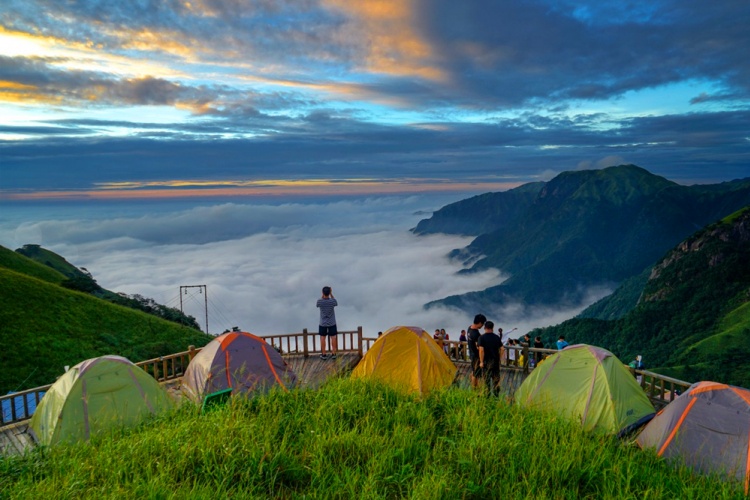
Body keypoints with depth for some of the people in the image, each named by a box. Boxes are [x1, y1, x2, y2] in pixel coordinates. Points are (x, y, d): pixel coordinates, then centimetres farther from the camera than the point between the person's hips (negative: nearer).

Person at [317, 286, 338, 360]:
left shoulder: (319, 301, -18)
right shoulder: (332, 301, -18)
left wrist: (323, 295, -1)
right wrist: (331, 294, 1)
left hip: (322, 323, 0)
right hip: (332, 323, 0)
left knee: (323, 338, 11)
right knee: (333, 337, 11)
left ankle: (324, 354, 18)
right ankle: (333, 353, 17)